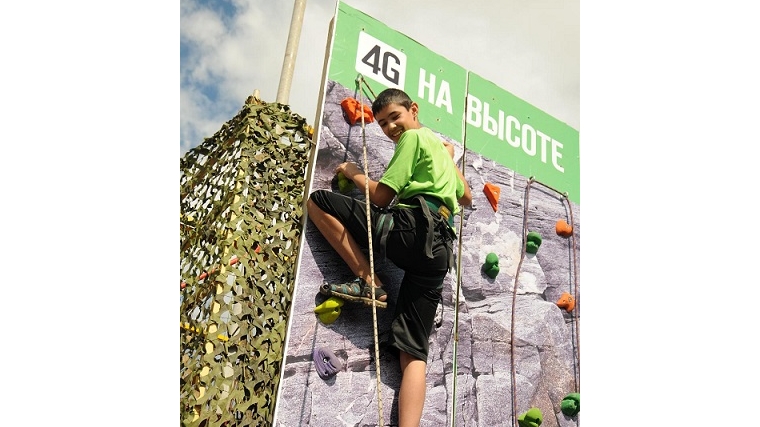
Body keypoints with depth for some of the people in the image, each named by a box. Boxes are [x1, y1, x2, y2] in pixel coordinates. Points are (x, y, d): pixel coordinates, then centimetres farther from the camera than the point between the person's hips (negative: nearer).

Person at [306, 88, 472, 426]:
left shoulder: (413, 137, 6)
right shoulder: (440, 146, 32)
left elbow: (381, 197, -1)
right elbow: (466, 198, 45)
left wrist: (353, 173, 16)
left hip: (410, 228, -8)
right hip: (439, 249, 9)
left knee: (318, 200, 1)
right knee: (413, 353, 2)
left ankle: (368, 281, -6)